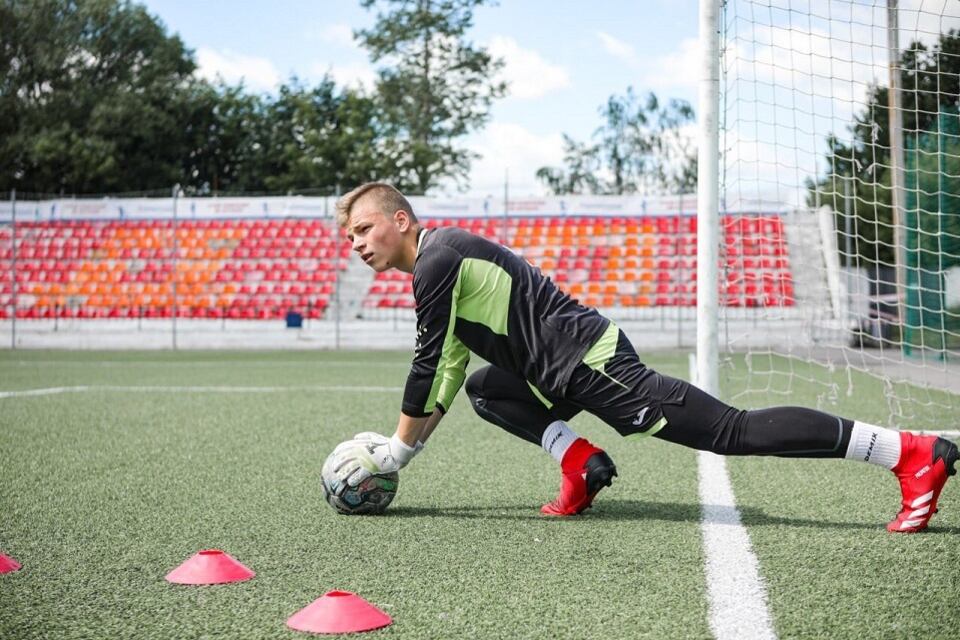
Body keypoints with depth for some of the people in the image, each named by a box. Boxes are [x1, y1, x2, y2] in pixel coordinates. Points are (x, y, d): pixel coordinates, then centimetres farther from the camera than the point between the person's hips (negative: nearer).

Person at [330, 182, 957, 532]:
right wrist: (405, 442, 22)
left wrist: (398, 449, -1)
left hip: (587, 364, -10)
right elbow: (448, 369, 26)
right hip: (566, 372, 10)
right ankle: (580, 462, 4)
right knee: (485, 388, 23)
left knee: (731, 432, -13)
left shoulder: (436, 259, -9)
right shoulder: (443, 257, 22)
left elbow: (428, 365, -11)